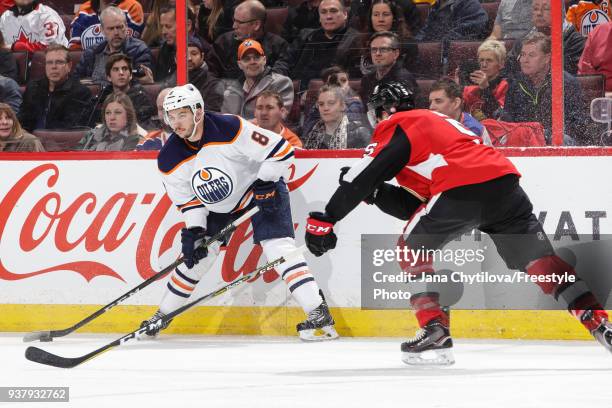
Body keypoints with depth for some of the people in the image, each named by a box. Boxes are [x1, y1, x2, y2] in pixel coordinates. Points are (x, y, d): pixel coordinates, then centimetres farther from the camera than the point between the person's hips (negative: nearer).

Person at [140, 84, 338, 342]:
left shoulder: (230, 129, -30)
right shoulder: (170, 160, -14)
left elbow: (281, 150, -25)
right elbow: (187, 199, -2)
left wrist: (265, 182, -27)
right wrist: (194, 230, -13)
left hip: (260, 190, -5)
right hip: (218, 207, 5)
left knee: (277, 245, -21)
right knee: (197, 255, 5)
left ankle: (318, 313, -24)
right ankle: (162, 315, 25)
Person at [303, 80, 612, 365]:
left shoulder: (398, 125, 13)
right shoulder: (441, 123, 37)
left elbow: (364, 175, 3)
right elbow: (416, 205, 33)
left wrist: (325, 218, 5)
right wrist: (375, 192, 25)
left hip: (461, 189, -7)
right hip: (504, 181, 7)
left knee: (413, 247, 12)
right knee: (538, 258, 11)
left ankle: (434, 330, 1)